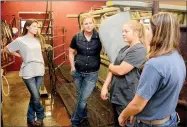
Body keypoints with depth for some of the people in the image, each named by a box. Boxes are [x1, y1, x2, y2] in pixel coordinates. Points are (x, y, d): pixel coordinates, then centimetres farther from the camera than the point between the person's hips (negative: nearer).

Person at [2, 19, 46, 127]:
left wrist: (43, 67, 12)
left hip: (39, 71, 5)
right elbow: (5, 50, 3)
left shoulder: (38, 39, 10)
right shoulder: (20, 40, -5)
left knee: (34, 96, 12)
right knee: (36, 97, -2)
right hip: (28, 73, -5)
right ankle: (40, 116, 24)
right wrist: (20, 55, 1)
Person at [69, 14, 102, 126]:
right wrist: (72, 67, 0)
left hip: (92, 74, -2)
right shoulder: (77, 37, -5)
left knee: (83, 99, 3)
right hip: (78, 72, 2)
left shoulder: (99, 37, -10)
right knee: (80, 96, 18)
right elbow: (71, 52, 6)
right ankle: (83, 115, 44)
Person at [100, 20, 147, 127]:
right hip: (116, 94, 8)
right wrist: (105, 87, -1)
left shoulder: (139, 50, -18)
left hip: (127, 98, -8)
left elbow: (120, 70, -24)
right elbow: (113, 70, 7)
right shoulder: (124, 49, 9)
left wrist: (110, 66, -3)